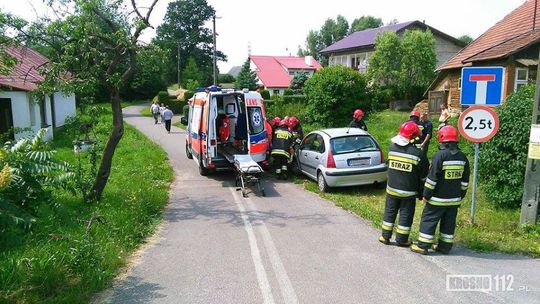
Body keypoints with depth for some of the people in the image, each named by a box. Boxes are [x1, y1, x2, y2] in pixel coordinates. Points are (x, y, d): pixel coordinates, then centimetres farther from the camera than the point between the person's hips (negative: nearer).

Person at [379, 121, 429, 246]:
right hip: (408, 192, -3)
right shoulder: (418, 153, -15)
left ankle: (385, 236, 24)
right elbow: (424, 175, -5)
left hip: (392, 189, 3)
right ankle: (401, 239, 20)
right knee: (406, 215, 11)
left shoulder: (392, 148, -9)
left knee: (390, 212, 16)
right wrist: (421, 193, 10)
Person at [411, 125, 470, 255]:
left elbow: (432, 178, -16)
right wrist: (461, 195, 19)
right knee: (449, 222, 14)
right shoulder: (462, 157, 4)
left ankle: (423, 246, 6)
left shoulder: (439, 156, -16)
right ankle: (445, 247, 22)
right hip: (454, 199, 6)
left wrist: (426, 195, -8)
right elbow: (465, 180, 10)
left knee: (428, 220, 3)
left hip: (438, 199, -6)